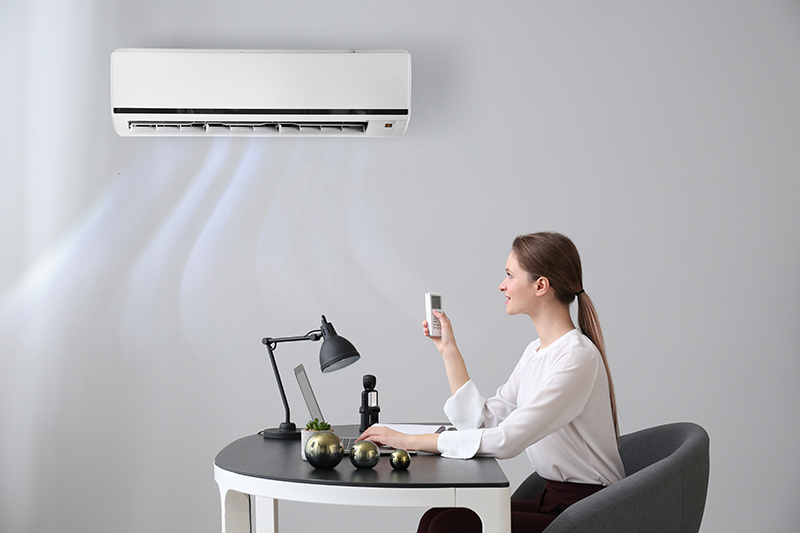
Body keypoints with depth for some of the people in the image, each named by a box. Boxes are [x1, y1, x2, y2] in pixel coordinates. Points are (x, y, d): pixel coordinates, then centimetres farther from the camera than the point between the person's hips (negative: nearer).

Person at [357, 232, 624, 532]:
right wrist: (448, 350, 8)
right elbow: (484, 421, 7)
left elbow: (505, 440, -25)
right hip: (552, 502, 8)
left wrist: (410, 440, -20)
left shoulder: (577, 357, -19)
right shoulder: (536, 352, 12)